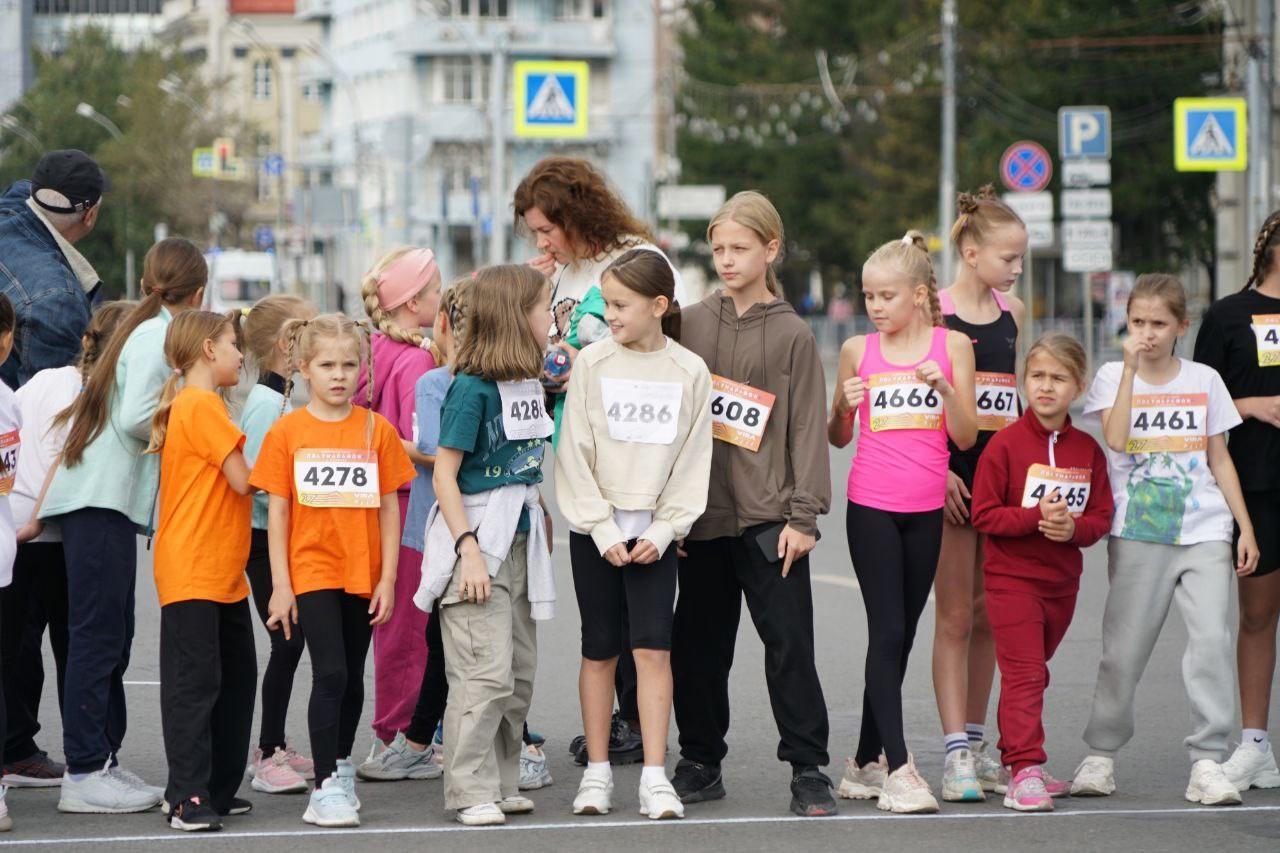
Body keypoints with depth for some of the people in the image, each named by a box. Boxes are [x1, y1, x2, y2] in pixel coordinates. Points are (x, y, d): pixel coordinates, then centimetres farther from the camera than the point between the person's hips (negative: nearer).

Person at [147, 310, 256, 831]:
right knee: (195, 680, -9)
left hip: (223, 570, 10)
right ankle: (189, 798, -9)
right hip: (192, 569, -10)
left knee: (237, 676, 13)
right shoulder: (203, 406, -13)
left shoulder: (194, 404, 17)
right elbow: (243, 480, -15)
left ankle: (217, 789, 20)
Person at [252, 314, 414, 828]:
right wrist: (280, 585, -5)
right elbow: (277, 512, -1)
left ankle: (341, 764, 34)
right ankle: (326, 787, -7)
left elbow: (389, 509, 4)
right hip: (311, 570, -2)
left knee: (353, 676, 13)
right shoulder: (286, 432, -2)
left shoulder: (377, 430, 2)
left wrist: (387, 579, 0)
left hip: (363, 574, 3)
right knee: (330, 673, -12)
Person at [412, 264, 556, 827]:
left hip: (519, 542, 8)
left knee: (520, 674, 11)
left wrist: (542, 520, 14)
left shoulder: (530, 385, 9)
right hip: (477, 540, -8)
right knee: (486, 674, -10)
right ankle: (470, 791, -3)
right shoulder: (472, 388, -14)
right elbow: (444, 474, -14)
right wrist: (468, 549, -19)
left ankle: (501, 783, 20)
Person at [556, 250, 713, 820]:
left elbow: (693, 463, 1)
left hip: (657, 531, 0)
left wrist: (662, 532, -9)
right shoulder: (593, 363, -2)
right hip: (595, 527, 0)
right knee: (600, 649, 5)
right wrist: (605, 532, -9)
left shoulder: (690, 372, -1)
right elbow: (576, 454, -3)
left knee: (653, 647, -7)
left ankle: (655, 778, -5)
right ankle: (597, 772, 14)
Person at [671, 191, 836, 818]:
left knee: (789, 642, -4)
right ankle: (700, 762, 20)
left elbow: (807, 427, -2)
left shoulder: (791, 335, 0)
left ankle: (808, 769, 1)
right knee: (697, 644, 8)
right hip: (703, 510, 3)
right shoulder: (691, 324, 7)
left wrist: (803, 514, -8)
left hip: (769, 516, -3)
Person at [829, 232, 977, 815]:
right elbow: (838, 438, 11)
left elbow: (966, 436, 0)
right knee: (887, 631, -9)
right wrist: (845, 405, -9)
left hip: (925, 509, 2)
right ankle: (897, 768, -12)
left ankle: (866, 761, 19)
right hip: (871, 507, -1)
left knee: (900, 635, 8)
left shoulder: (952, 345, 2)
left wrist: (944, 386, -15)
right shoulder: (858, 350, 3)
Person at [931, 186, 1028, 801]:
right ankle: (955, 751, -6)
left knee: (989, 615, 9)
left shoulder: (1011, 311, 11)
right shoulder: (932, 312, -7)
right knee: (955, 616, -5)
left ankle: (975, 743, 17)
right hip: (951, 472, -5)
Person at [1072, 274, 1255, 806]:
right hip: (1137, 535, -1)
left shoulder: (1204, 381, 9)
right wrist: (1130, 368, -14)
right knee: (1123, 649, 2)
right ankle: (1101, 753, 17)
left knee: (1212, 638, -12)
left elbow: (1219, 459, 13)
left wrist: (1245, 527, 8)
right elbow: (1115, 440, -15)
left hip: (1204, 531, 1)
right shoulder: (1113, 377, 4)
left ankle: (1207, 761, -8)